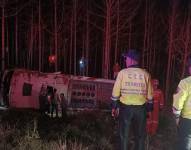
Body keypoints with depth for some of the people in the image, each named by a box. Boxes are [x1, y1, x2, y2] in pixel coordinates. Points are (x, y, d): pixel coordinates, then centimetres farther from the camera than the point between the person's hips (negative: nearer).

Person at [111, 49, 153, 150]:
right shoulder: (145, 74, -2)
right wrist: (149, 109, 13)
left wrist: (114, 107, 5)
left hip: (125, 107, -1)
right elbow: (149, 95, 2)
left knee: (124, 135, 13)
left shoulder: (122, 73, -7)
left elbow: (115, 92, -6)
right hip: (141, 108, 2)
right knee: (140, 135, 16)